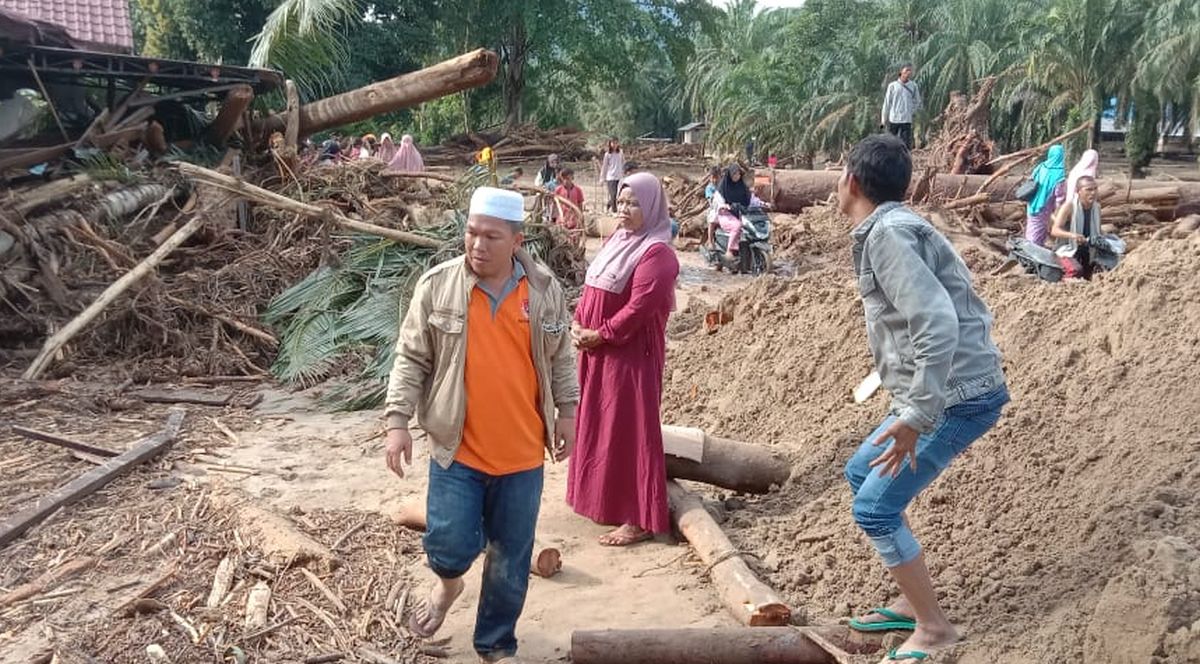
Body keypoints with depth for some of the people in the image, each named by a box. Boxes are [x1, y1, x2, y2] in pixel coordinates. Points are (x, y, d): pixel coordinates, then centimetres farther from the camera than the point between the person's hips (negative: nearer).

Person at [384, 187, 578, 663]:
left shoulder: (544, 288, -2)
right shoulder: (437, 285, -7)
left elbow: (560, 357, 10)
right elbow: (411, 359, -2)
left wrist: (566, 412, 9)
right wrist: (398, 420, -7)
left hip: (522, 452, 2)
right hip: (457, 448, -1)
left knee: (511, 560, 9)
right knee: (451, 544, -6)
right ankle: (448, 583, 32)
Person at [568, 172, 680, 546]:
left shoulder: (656, 252, -15)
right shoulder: (616, 241, 13)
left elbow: (640, 306, -22)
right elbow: (591, 289, 15)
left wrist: (600, 335, -17)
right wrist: (578, 324, 0)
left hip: (632, 355, -9)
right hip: (598, 352, 9)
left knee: (630, 431, -4)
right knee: (598, 425, 16)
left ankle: (640, 519, 4)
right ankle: (605, 500, 31)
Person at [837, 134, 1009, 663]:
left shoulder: (887, 233, -18)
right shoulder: (891, 227, 12)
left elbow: (938, 324, -28)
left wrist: (916, 416, -27)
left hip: (956, 396, -10)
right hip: (944, 393, 10)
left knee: (875, 508, -6)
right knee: (860, 473, 20)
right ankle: (912, 603, 28)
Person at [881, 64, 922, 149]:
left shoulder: (913, 86, 6)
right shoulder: (892, 85, 1)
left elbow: (918, 102, 17)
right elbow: (886, 103, 4)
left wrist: (912, 112, 5)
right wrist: (883, 120, 3)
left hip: (906, 120, 1)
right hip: (893, 120, -1)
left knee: (906, 144, -4)